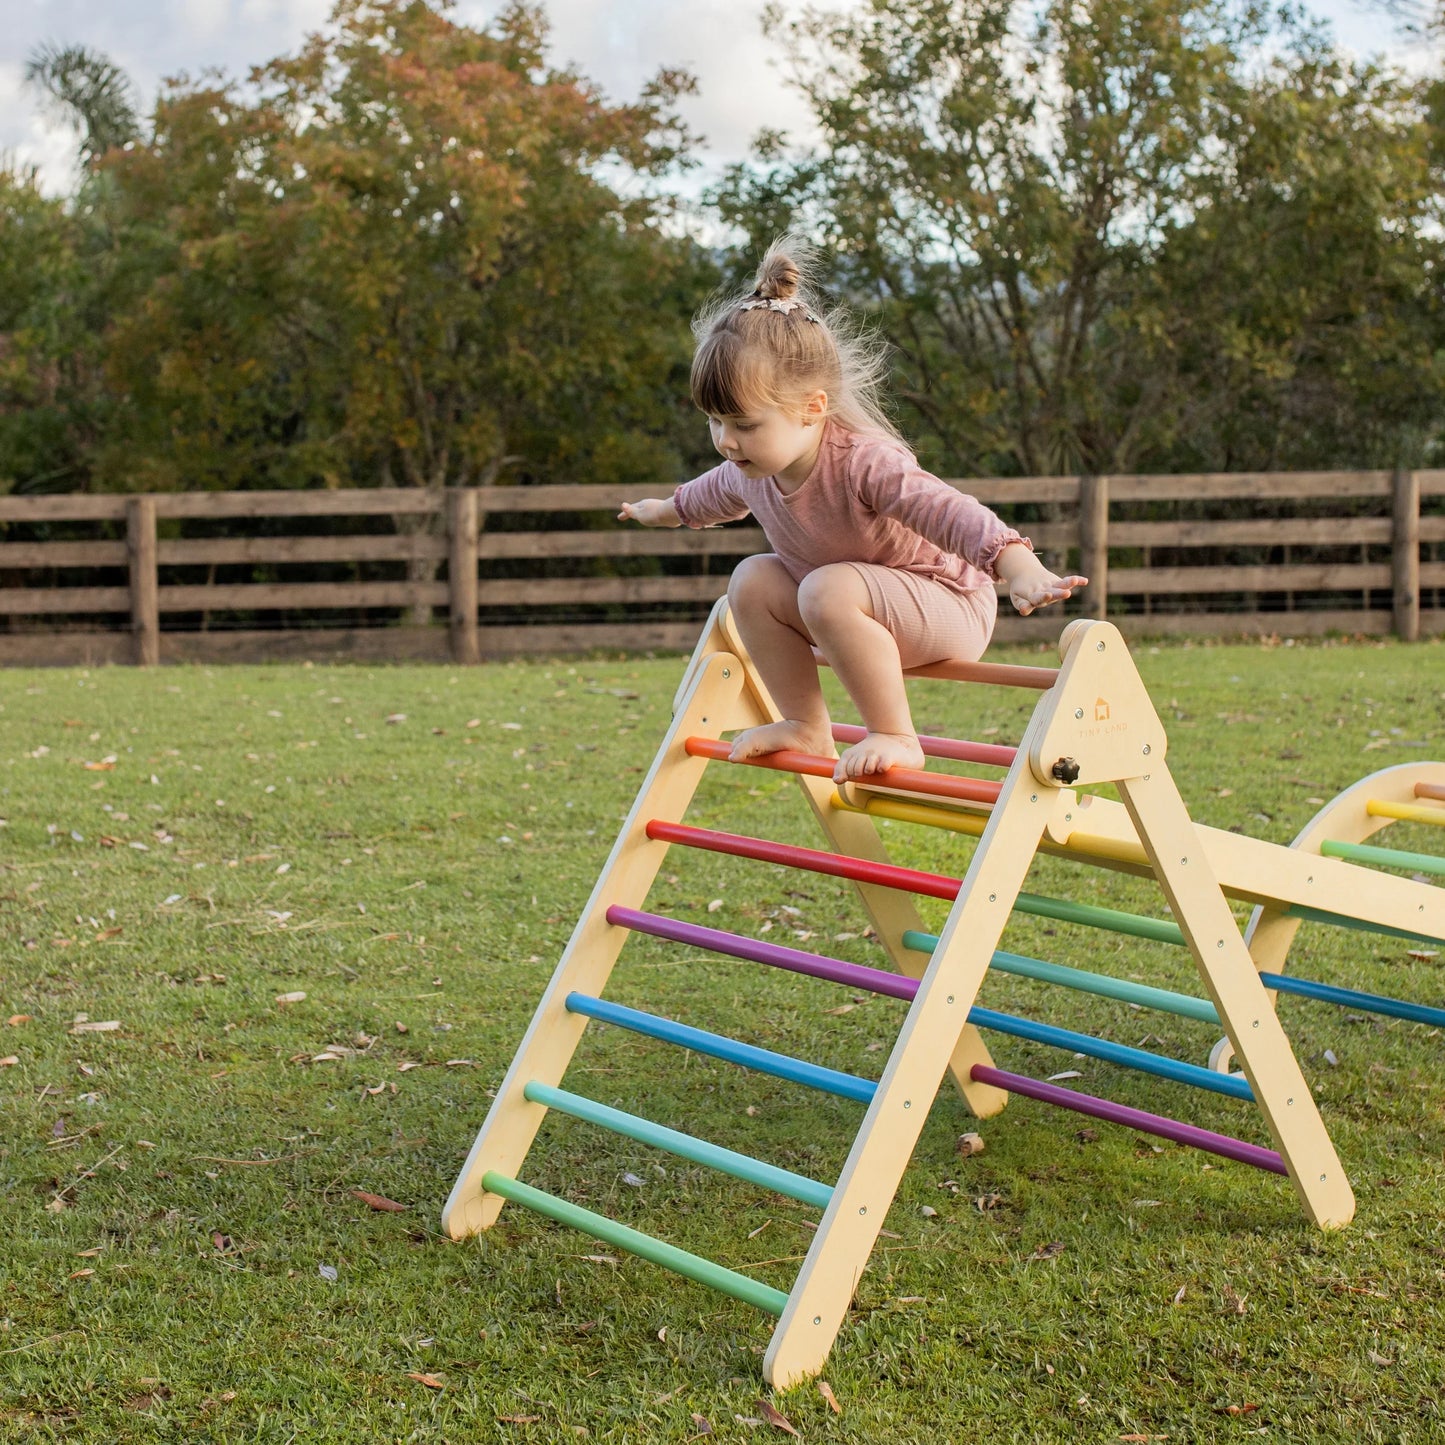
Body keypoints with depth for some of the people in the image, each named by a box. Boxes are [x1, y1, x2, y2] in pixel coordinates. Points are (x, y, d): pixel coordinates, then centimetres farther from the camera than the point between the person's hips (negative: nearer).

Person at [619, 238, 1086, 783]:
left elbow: (951, 512, -46)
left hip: (949, 608, -8)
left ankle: (896, 738, -23)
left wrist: (1021, 569, -61)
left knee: (830, 590, -33)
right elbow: (712, 494, 19)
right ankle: (807, 727, 6)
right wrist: (666, 510, 39)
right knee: (753, 580, -3)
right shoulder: (752, 469, -7)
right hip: (860, 611, 9)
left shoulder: (865, 462, -33)